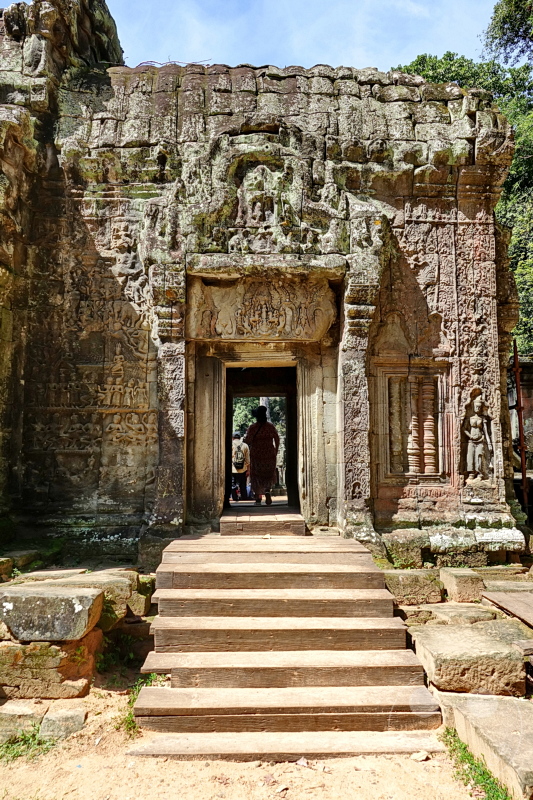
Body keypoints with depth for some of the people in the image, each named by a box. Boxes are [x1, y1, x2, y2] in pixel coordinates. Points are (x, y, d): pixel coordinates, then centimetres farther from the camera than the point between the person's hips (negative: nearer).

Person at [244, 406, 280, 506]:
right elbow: (277, 439, 3)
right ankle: (267, 491, -7)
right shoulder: (270, 426, -1)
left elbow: (247, 441, -15)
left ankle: (258, 498, 10)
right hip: (269, 455, 2)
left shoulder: (252, 428, -10)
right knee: (268, 475, 17)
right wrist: (275, 451, 14)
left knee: (256, 476, 10)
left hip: (256, 455, -2)